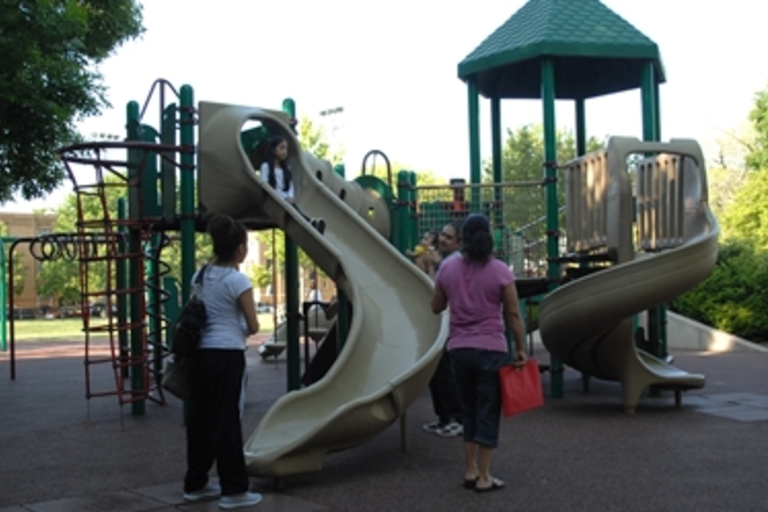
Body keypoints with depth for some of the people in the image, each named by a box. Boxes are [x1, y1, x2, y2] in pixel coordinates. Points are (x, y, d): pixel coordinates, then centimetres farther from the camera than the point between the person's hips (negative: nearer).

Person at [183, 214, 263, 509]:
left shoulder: (200, 276, 9)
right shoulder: (237, 280, -11)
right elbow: (253, 327, -8)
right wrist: (243, 330, 14)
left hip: (201, 353, 7)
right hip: (226, 355, -7)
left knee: (200, 418, 14)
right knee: (226, 420, -1)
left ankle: (195, 484, 24)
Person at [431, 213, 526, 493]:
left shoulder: (447, 268, 1)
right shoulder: (500, 271, -8)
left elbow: (436, 307, 12)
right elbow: (513, 315, -7)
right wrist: (520, 348, 1)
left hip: (459, 349, 4)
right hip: (490, 349, -4)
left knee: (470, 411, 17)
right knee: (488, 414, 4)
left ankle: (469, 471, 20)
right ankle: (483, 478, 6)